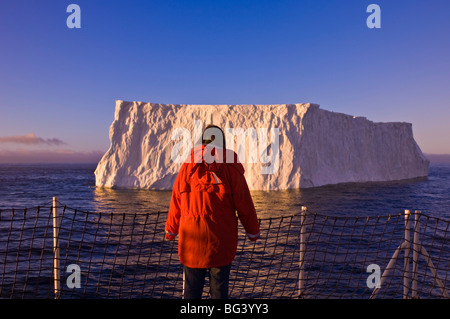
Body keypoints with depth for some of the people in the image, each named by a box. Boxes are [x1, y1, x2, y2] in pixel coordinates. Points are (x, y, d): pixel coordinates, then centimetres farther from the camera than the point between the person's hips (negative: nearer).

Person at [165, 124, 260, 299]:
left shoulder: (188, 167, 1)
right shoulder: (231, 169, -4)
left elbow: (176, 201, 7)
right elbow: (244, 204, -1)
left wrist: (171, 230, 20)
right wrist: (253, 231, 12)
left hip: (191, 238, 2)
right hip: (221, 239, -1)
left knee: (191, 288, 12)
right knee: (219, 287, 10)